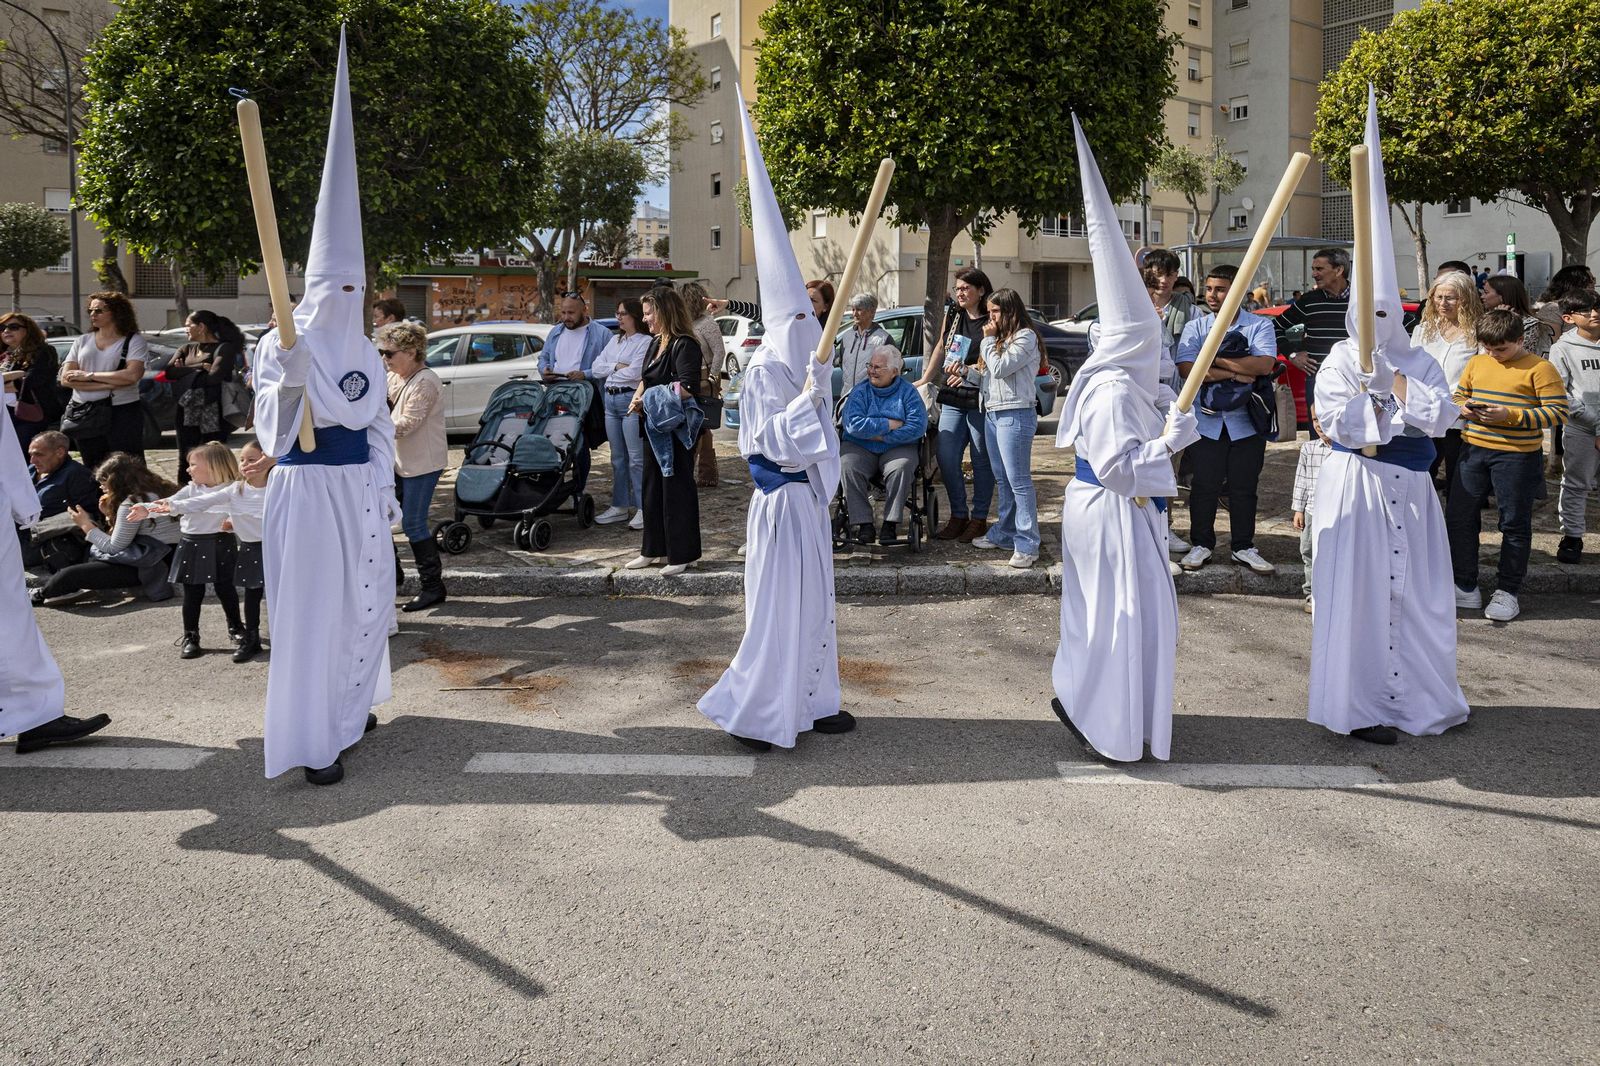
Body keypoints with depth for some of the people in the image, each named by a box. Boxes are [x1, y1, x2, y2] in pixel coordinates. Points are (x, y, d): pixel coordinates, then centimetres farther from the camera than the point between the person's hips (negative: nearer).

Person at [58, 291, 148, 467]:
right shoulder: (83, 341, 12)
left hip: (122, 414, -5)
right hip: (84, 414, 5)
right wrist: (109, 384, -11)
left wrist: (89, 375, -9)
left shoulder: (134, 341, 0)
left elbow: (132, 375, -16)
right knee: (93, 472, 10)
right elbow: (66, 378, 1)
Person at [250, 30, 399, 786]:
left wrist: (386, 487, 12)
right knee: (311, 609, -7)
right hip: (307, 489, -6)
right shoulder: (281, 344, -6)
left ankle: (348, 707, 32)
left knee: (364, 602, 13)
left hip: (359, 489, 6)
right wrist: (289, 384, -32)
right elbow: (272, 430, -14)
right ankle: (312, 741, -4)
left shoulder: (365, 353, 11)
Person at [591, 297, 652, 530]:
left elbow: (634, 372, -16)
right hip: (611, 401, 7)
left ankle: (643, 509, -1)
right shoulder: (614, 341, 18)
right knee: (617, 458, 12)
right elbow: (597, 368, 11)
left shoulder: (645, 342, -5)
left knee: (636, 459, -6)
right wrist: (617, 367, -5)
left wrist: (609, 371, -1)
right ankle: (619, 506, 19)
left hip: (631, 400, -7)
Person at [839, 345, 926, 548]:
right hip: (859, 448, 1)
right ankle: (864, 524, -25)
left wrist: (880, 435, -12)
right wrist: (890, 424, -11)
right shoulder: (859, 392, 7)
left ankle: (891, 524, -23)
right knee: (847, 467, -30)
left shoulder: (908, 391, 6)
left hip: (897, 448, -1)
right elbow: (854, 425, -11)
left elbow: (918, 426, -10)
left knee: (901, 467, -33)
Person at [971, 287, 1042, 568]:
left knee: (1018, 481, -9)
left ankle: (1027, 545, -7)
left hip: (1015, 415, -9)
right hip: (992, 413, 9)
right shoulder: (1001, 338, 20)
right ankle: (1004, 533, 21)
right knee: (1002, 480, 13)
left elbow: (999, 368, -16)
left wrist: (989, 340, -4)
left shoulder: (1026, 337, -7)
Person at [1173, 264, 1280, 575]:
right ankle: (1201, 544, 17)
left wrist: (1215, 359, -14)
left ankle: (1243, 547, 19)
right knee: (1204, 486, 4)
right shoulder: (1195, 328, 4)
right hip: (1206, 422, 1)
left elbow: (1265, 365, -15)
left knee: (1243, 488, 7)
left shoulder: (1259, 326, 2)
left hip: (1247, 423, 0)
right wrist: (1236, 373, -16)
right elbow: (1186, 368, -12)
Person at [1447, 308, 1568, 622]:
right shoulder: (1476, 363, 8)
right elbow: (1458, 396, 19)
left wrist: (1510, 415, -22)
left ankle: (1508, 592, 18)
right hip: (1473, 450, 5)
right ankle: (1465, 587, 19)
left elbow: (1558, 413, -12)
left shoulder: (1539, 369, -8)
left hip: (1517, 456, -5)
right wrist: (1465, 407, -5)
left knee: (1515, 524, 6)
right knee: (1458, 517, 6)